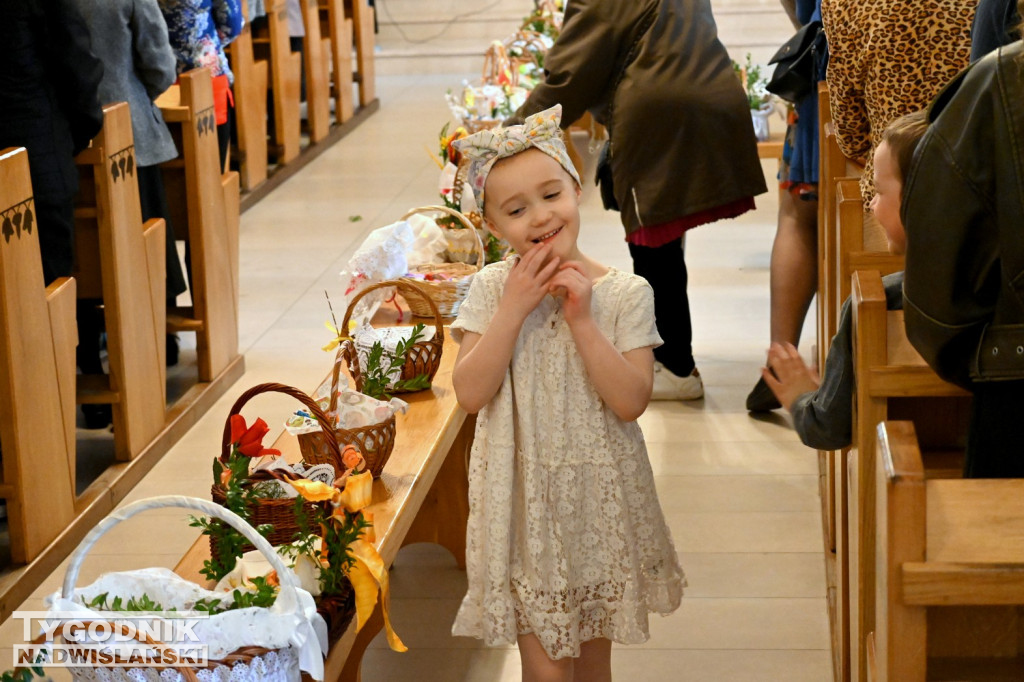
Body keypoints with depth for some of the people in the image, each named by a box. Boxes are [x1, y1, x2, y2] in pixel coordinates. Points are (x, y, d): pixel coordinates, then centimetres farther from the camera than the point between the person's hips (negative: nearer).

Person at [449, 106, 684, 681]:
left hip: (599, 497, 1)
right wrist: (514, 309, -19)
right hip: (522, 498, -1)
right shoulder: (493, 289, -5)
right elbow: (471, 393, -13)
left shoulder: (625, 293, -8)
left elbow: (631, 401, -15)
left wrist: (581, 319, -21)